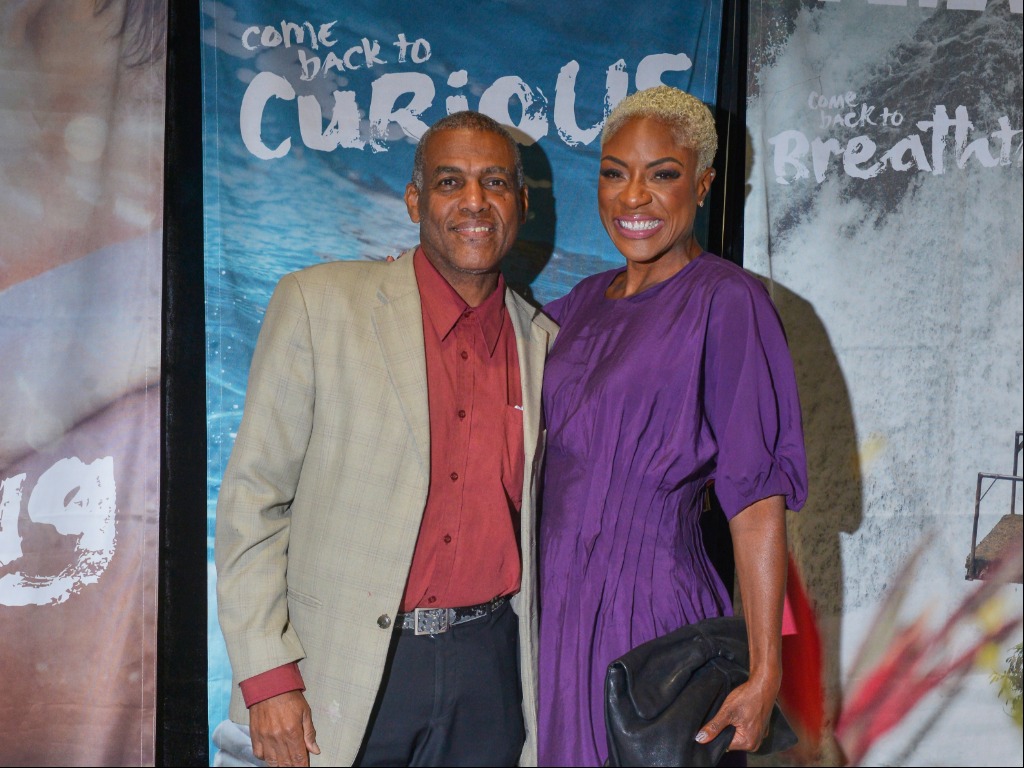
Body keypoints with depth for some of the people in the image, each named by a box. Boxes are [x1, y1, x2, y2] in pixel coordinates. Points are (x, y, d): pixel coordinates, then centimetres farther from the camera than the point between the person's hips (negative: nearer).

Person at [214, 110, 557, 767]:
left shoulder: (542, 341, 6)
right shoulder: (319, 303, -5)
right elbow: (253, 496, -5)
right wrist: (266, 675, -10)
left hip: (489, 666, 3)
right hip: (346, 673, -3)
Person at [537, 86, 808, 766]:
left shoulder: (726, 302, -11)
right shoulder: (585, 302, 9)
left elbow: (758, 499, -15)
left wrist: (765, 673, -18)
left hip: (650, 609, -6)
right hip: (555, 604, 6)